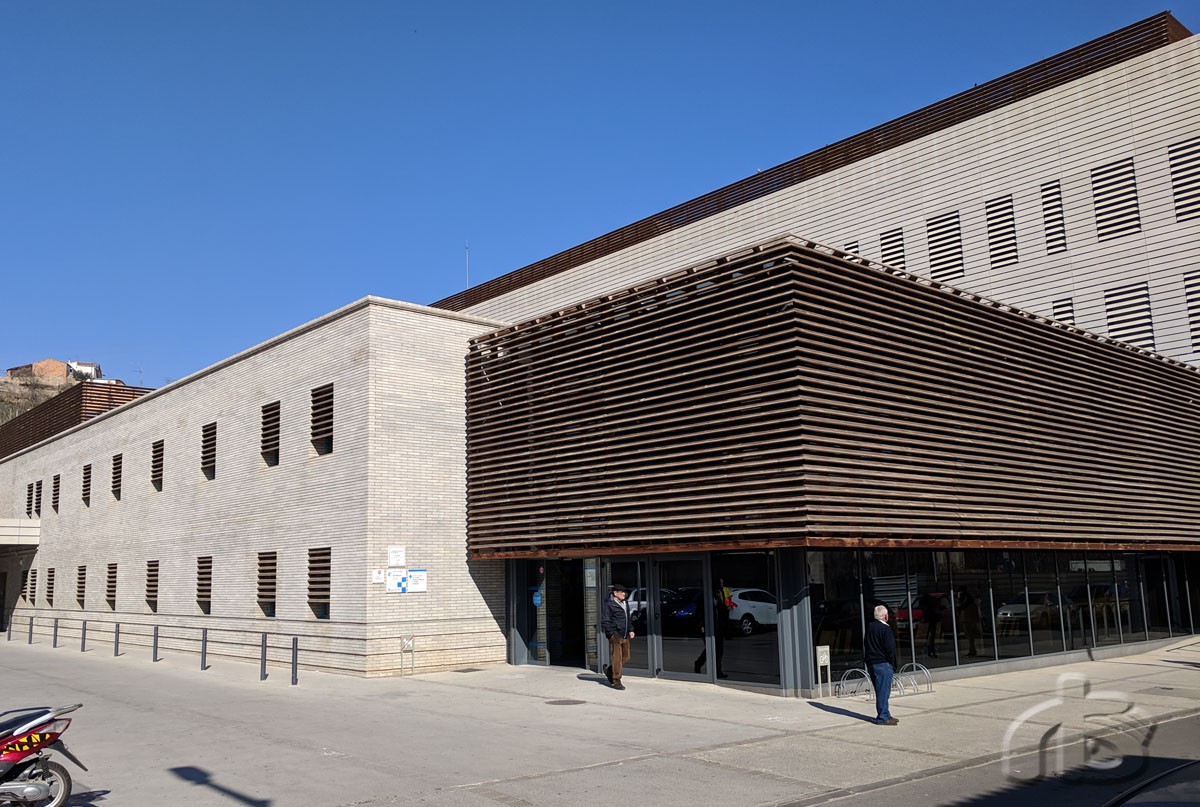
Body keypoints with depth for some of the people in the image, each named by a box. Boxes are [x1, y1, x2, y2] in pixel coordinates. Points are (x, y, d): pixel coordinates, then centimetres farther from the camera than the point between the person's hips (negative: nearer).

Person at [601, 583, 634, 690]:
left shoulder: (625, 604, 17)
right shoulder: (609, 605, -8)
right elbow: (605, 621, -10)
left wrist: (630, 630, 15)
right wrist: (612, 633, -17)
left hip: (625, 636, 8)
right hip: (615, 636, -8)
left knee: (626, 657, 12)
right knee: (617, 658, -6)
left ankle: (609, 670, 31)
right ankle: (616, 681, 2)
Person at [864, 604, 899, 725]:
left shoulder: (869, 627, 10)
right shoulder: (885, 629, -15)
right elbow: (890, 650, -15)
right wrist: (893, 665, -6)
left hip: (871, 664, 8)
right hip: (883, 664, -8)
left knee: (880, 691, 16)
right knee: (884, 691, -4)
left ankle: (885, 715, 23)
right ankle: (883, 717, -2)